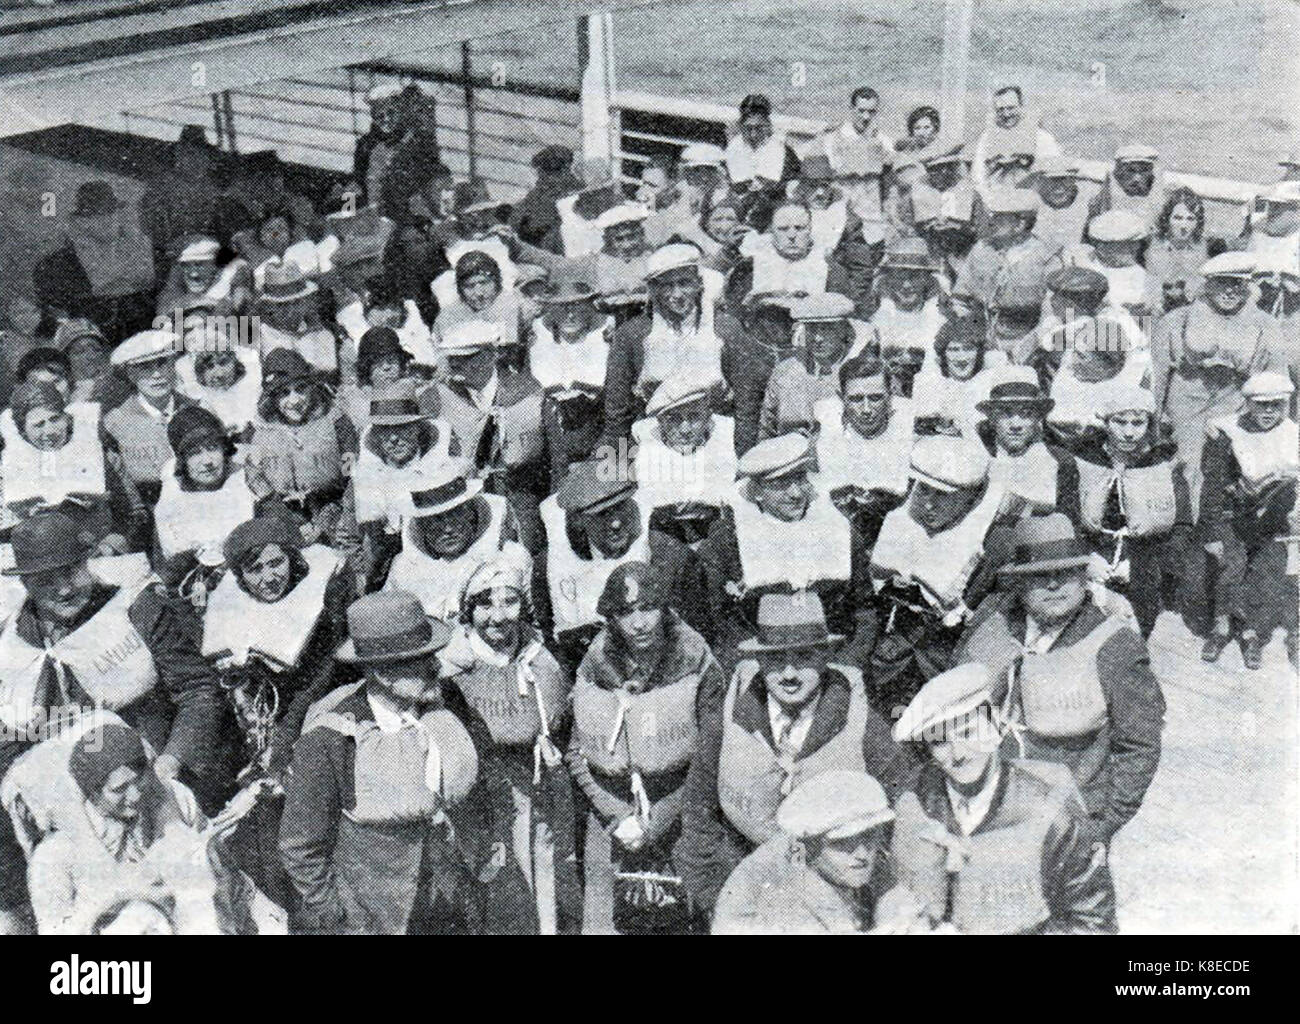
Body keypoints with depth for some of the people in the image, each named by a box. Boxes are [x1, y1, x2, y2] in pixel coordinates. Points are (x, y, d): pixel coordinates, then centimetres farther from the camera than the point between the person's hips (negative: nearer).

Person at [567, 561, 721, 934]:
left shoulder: (695, 662, -7)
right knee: (603, 917, 2)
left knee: (681, 921, -2)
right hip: (611, 813, 2)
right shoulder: (593, 668, 0)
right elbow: (576, 752, 6)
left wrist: (656, 825, -10)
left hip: (680, 813, -2)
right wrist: (617, 818, -6)